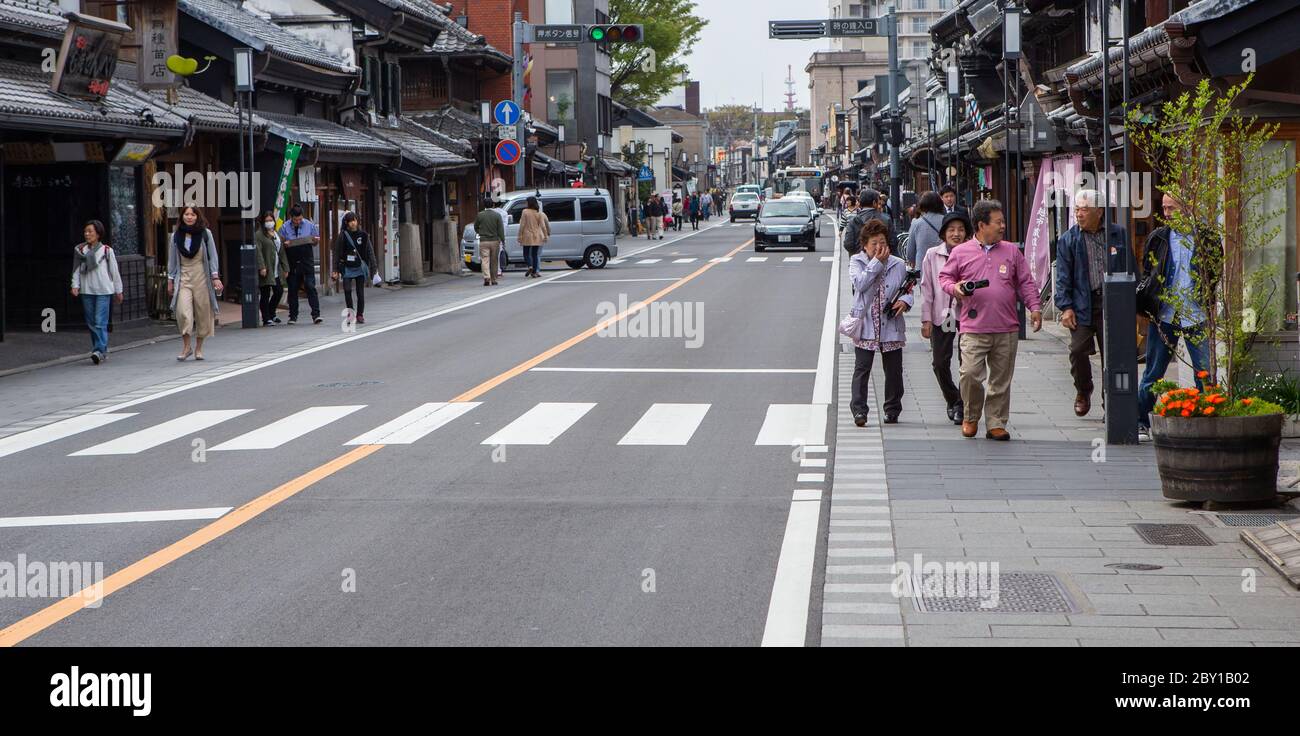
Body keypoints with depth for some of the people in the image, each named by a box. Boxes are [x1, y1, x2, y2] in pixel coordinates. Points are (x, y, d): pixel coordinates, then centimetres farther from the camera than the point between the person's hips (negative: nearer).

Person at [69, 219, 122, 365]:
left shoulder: (106, 250, 2)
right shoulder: (80, 250, 8)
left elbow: (114, 271, 8)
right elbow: (76, 269, 8)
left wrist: (118, 291, 11)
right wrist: (75, 285, -6)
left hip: (103, 290, -3)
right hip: (86, 291, 3)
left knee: (100, 322, -12)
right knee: (91, 323, 5)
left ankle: (99, 351, -17)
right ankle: (103, 352, 14)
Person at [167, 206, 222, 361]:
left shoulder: (205, 234, 2)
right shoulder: (176, 236, 7)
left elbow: (212, 256, 3)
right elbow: (172, 259, 13)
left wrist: (215, 277, -3)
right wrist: (170, 280, 11)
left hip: (201, 277, -1)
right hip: (183, 278, 1)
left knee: (202, 313, 1)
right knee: (183, 312, -16)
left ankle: (198, 348, 14)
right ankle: (186, 346, -7)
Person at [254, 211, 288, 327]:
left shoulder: (277, 234, 18)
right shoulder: (259, 235, -6)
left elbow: (282, 252, 20)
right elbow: (258, 252, -15)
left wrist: (285, 268, 16)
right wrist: (261, 267, -23)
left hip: (276, 271, 8)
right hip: (266, 271, -8)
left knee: (279, 291, 9)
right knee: (265, 294, -5)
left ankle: (271, 314, 27)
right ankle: (266, 319, -1)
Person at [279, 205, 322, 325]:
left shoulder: (310, 225, 3)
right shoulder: (285, 227, 2)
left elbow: (315, 242, 10)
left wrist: (315, 241, -13)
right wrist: (285, 244, -17)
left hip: (307, 261, -1)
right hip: (292, 262, 1)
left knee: (310, 287, -8)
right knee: (292, 289, 5)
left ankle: (316, 314, -9)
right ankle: (293, 316, 13)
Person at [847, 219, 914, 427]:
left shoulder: (898, 265, 7)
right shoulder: (856, 262, 0)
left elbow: (907, 289, 15)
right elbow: (860, 284, -17)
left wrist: (904, 300, -8)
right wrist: (876, 261, -17)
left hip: (891, 326, 3)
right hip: (865, 325, -2)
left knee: (893, 370, 9)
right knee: (862, 369, -7)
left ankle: (892, 410, 21)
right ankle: (859, 410, -7)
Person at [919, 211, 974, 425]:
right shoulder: (932, 255, 3)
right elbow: (927, 288, 5)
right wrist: (926, 319, 3)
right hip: (941, 315, 2)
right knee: (940, 362, 4)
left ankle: (961, 405, 9)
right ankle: (952, 400, 25)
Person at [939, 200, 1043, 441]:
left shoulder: (1012, 251, 12)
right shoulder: (960, 252, 6)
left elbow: (1025, 282, 14)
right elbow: (944, 276, 13)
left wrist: (1034, 307, 3)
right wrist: (954, 288, -8)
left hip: (1007, 330, 3)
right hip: (973, 329, -2)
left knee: (1001, 380, 4)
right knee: (970, 373, -14)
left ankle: (997, 424, 13)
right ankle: (971, 417, 9)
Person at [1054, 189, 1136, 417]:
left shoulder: (1118, 234, 6)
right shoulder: (1068, 240, 4)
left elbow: (1130, 270, 11)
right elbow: (1063, 276, 2)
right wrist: (1065, 307, -8)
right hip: (1083, 303, 0)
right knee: (1078, 350, -9)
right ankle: (1083, 391, 18)